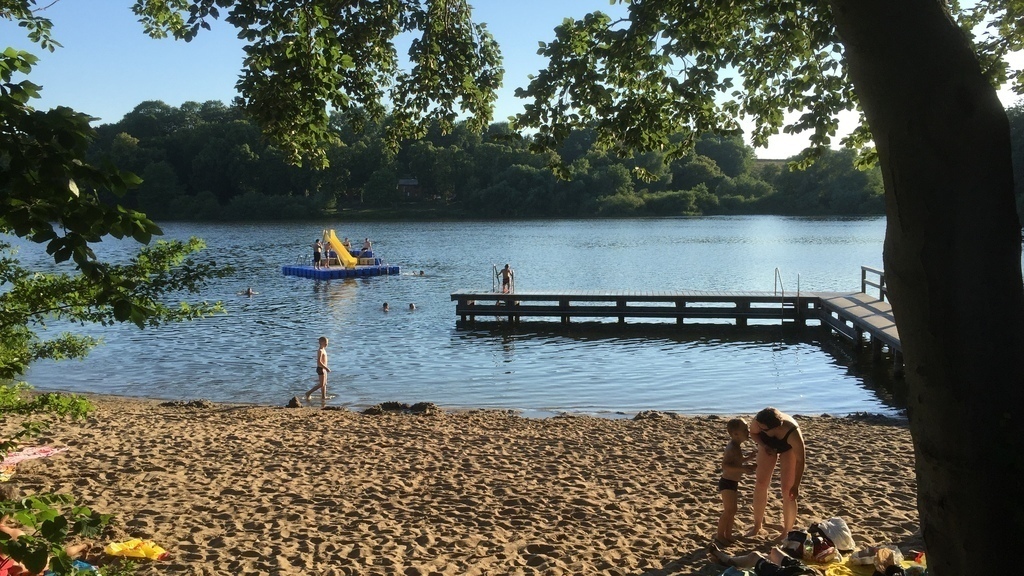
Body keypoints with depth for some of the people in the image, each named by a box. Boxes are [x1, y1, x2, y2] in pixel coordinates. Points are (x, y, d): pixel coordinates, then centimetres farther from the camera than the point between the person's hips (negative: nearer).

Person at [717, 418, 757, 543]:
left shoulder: (737, 446, 8)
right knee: (729, 511, -5)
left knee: (732, 511, 17)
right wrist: (742, 469, -38)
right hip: (727, 483, -10)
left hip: (732, 483, 10)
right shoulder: (732, 448, -23)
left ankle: (728, 535, 28)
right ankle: (720, 535, 7)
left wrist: (748, 458, 10)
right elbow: (725, 465, -32)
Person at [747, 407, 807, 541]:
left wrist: (796, 486, -26)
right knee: (760, 483, 2)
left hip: (789, 448, -3)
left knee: (787, 489, -8)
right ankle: (758, 525, 18)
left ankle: (787, 531, 7)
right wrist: (764, 446, -29)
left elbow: (800, 460, -32)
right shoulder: (757, 421, -37)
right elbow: (753, 433, -11)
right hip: (768, 444, 3)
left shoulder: (792, 433, -45)